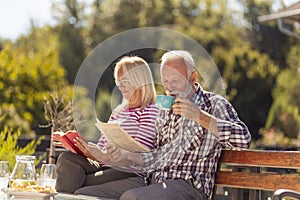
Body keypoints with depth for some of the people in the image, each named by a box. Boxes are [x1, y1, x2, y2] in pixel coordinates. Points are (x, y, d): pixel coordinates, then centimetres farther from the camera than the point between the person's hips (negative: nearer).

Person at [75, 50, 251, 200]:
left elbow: (243, 139, -15)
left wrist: (200, 116, -17)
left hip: (189, 185, -7)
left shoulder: (213, 104, 2)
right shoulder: (165, 111, 22)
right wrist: (127, 155, 5)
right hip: (153, 180, 7)